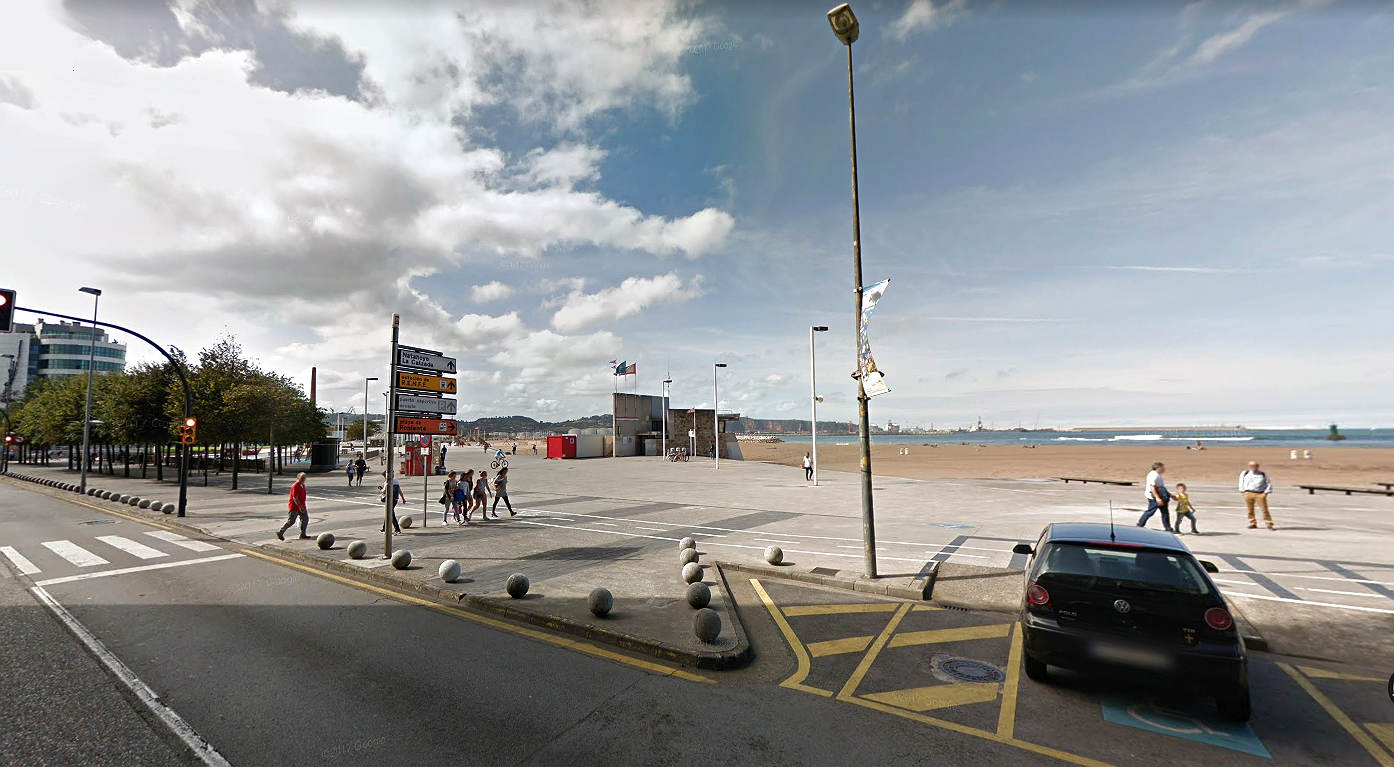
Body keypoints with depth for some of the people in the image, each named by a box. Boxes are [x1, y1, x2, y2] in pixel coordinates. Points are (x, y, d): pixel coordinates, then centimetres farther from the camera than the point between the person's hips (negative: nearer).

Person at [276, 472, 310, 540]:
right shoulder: (295, 486, -18)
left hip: (301, 506, 9)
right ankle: (280, 533, 14)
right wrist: (300, 507, -23)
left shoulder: (303, 485, 10)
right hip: (294, 507, -9)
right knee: (291, 521, -3)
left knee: (305, 519, 5)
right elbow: (295, 498, -22)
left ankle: (303, 534, 12)